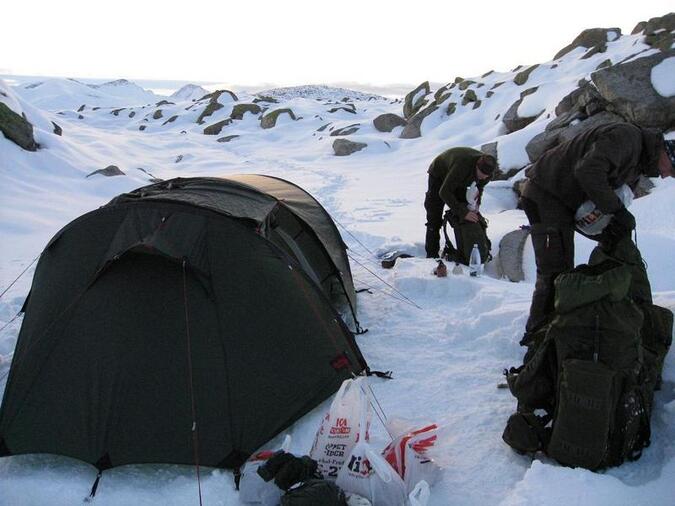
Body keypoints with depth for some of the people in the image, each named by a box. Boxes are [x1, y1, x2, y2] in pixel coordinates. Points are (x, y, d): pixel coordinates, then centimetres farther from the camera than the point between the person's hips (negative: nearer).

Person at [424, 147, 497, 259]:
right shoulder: (462, 166, -46)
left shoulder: (487, 168, -24)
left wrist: (476, 205, -19)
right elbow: (444, 192, -43)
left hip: (459, 181, 6)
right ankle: (432, 255, -5)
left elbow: (480, 187, -2)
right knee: (434, 217, -10)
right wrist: (463, 212, -45)